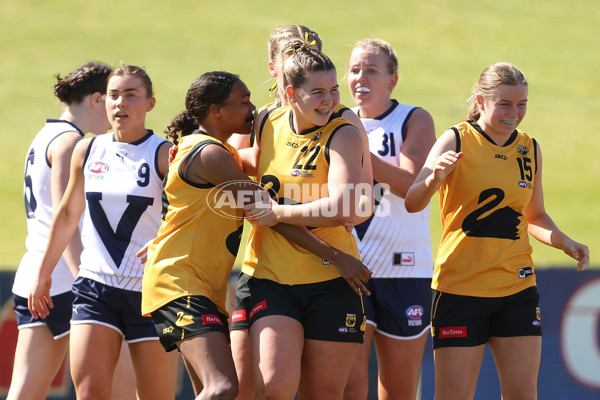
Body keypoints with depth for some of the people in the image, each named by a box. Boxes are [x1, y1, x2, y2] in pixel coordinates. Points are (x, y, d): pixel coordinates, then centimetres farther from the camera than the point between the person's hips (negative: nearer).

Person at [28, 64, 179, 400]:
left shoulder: (164, 155, -5)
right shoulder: (88, 151, 9)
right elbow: (68, 214, 22)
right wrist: (43, 274, 26)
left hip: (150, 292, -3)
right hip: (96, 288, 3)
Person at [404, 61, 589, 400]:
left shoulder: (530, 150, 8)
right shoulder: (457, 141, -6)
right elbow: (412, 204, -15)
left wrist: (565, 242, 2)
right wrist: (435, 178, -36)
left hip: (517, 287, 4)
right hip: (460, 290, -4)